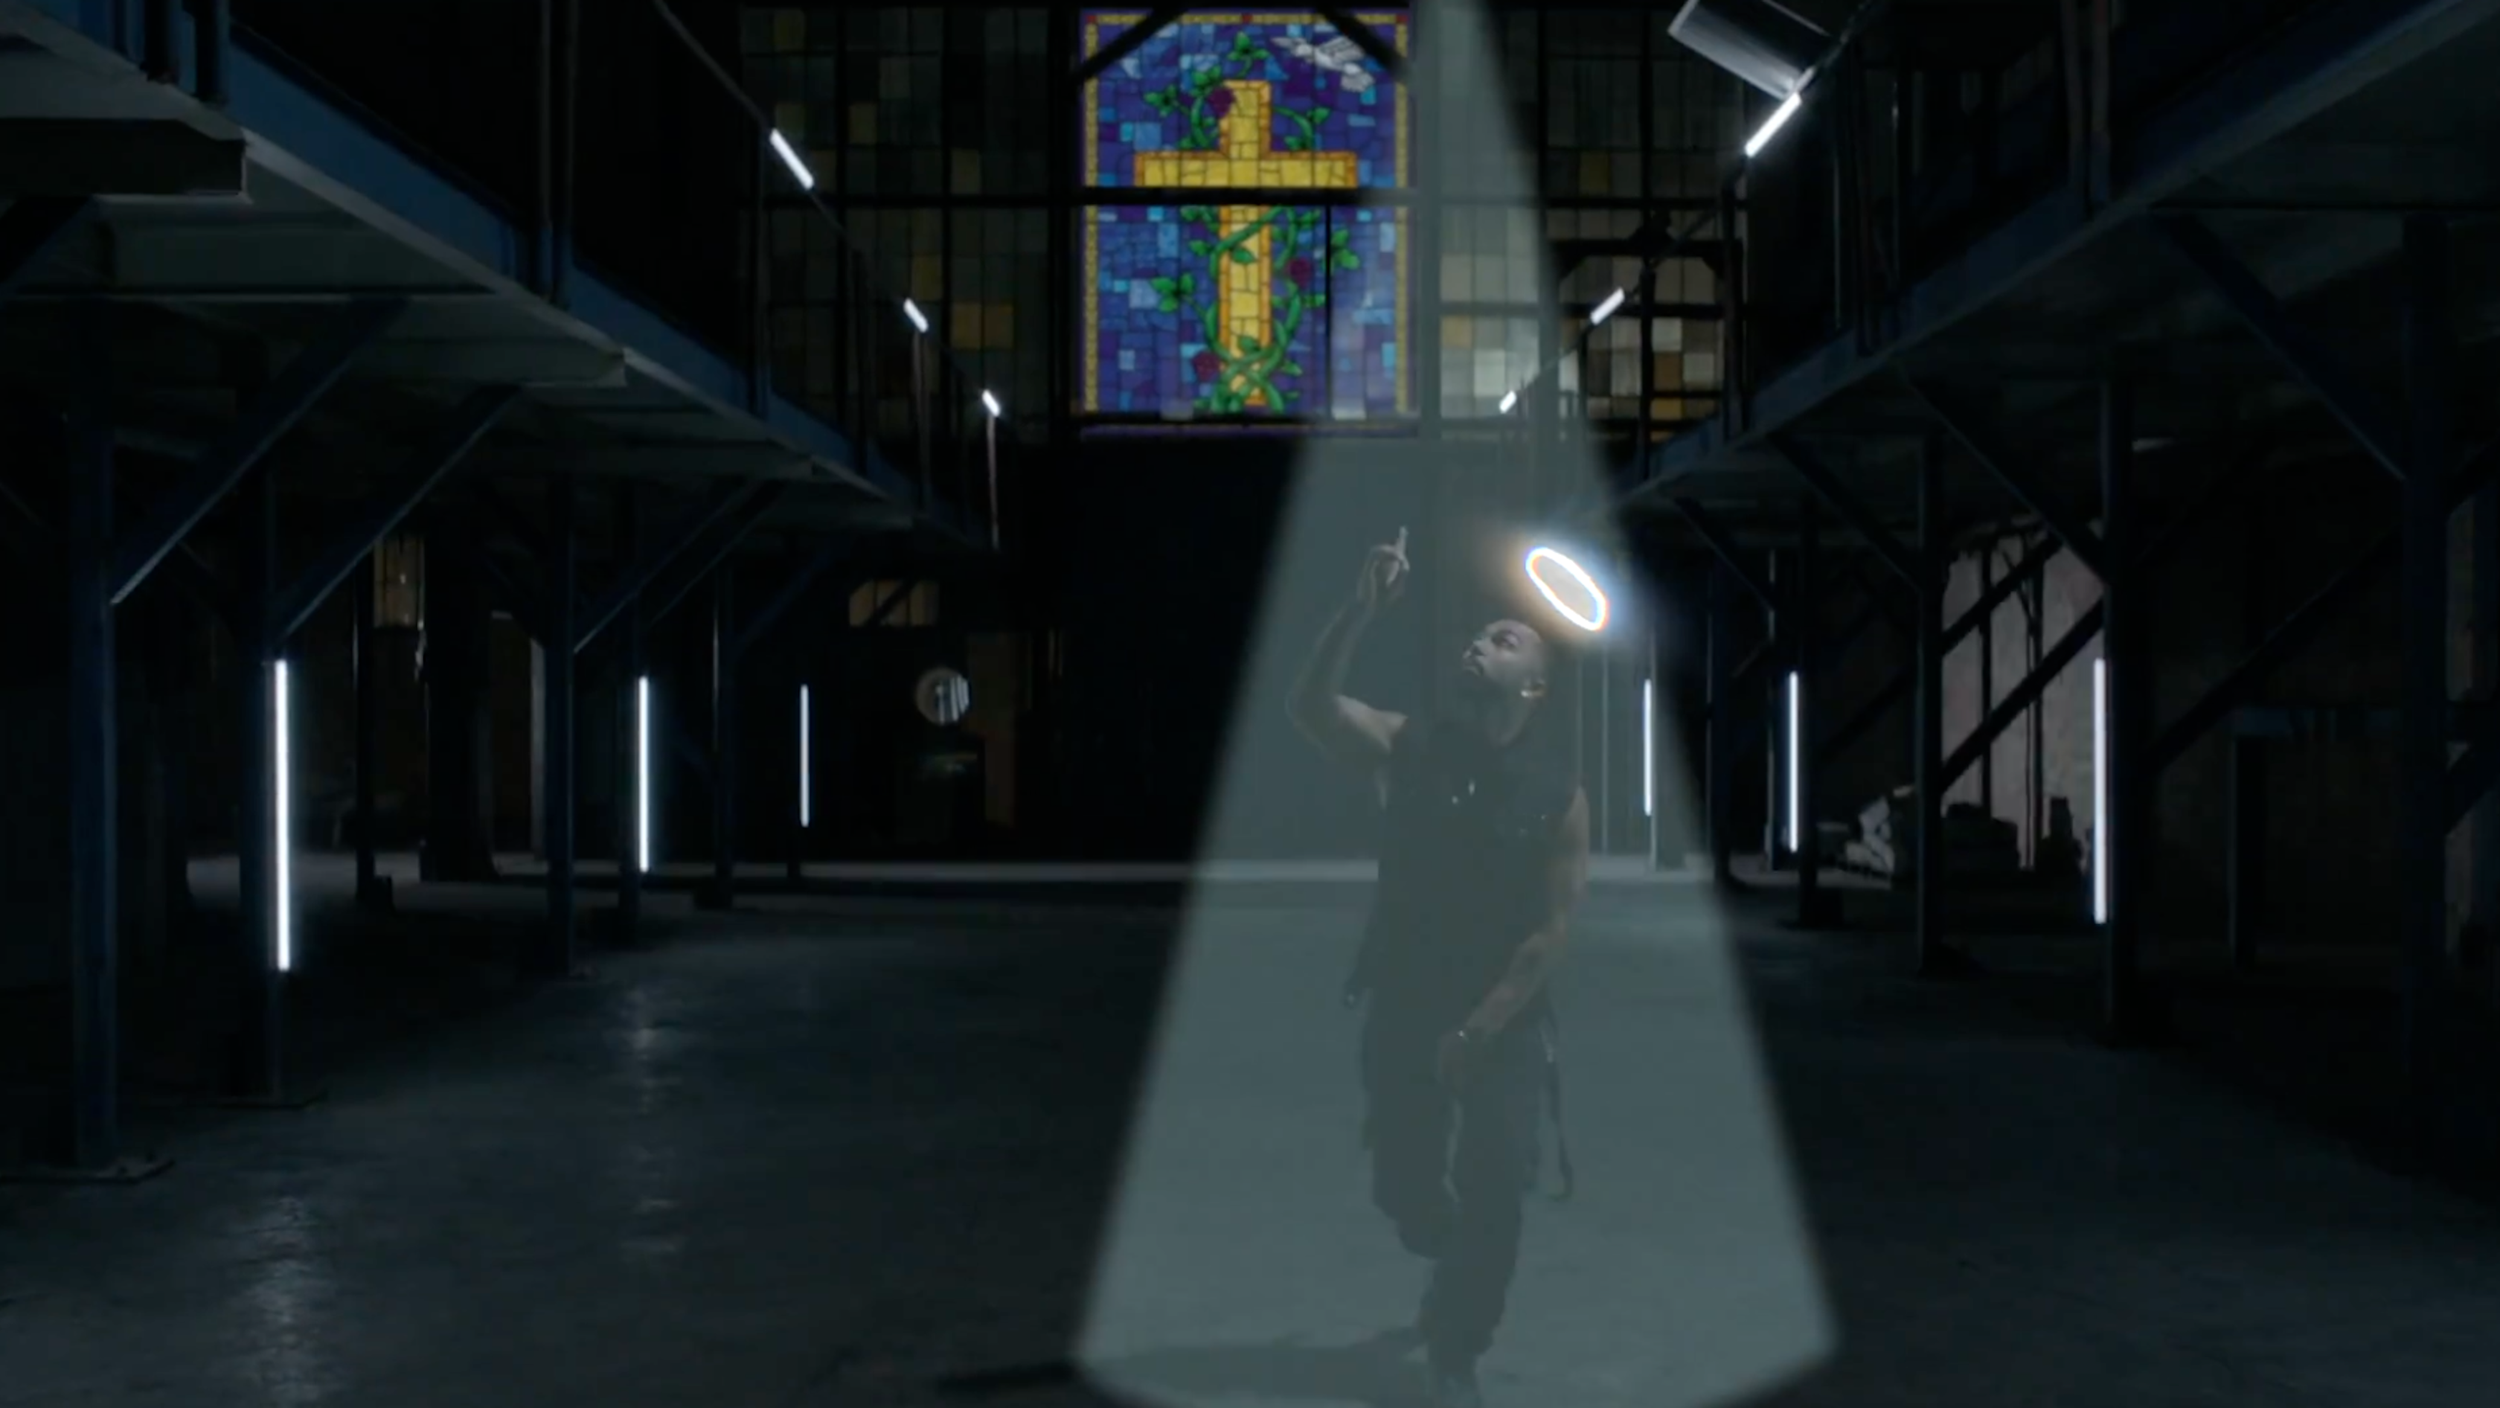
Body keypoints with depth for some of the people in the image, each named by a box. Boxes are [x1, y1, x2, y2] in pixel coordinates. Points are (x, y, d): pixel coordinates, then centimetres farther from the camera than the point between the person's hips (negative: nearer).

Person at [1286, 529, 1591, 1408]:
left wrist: (1478, 1031, -14)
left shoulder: (1558, 797, -5)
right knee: (1403, 1185, 11)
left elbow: (1550, 932, -8)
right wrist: (1364, 610, -32)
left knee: (1493, 1197, -4)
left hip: (1505, 1024, -1)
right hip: (1404, 1011, 1)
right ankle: (1458, 1280, 45)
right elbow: (1310, 708, -20)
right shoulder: (1404, 750, -2)